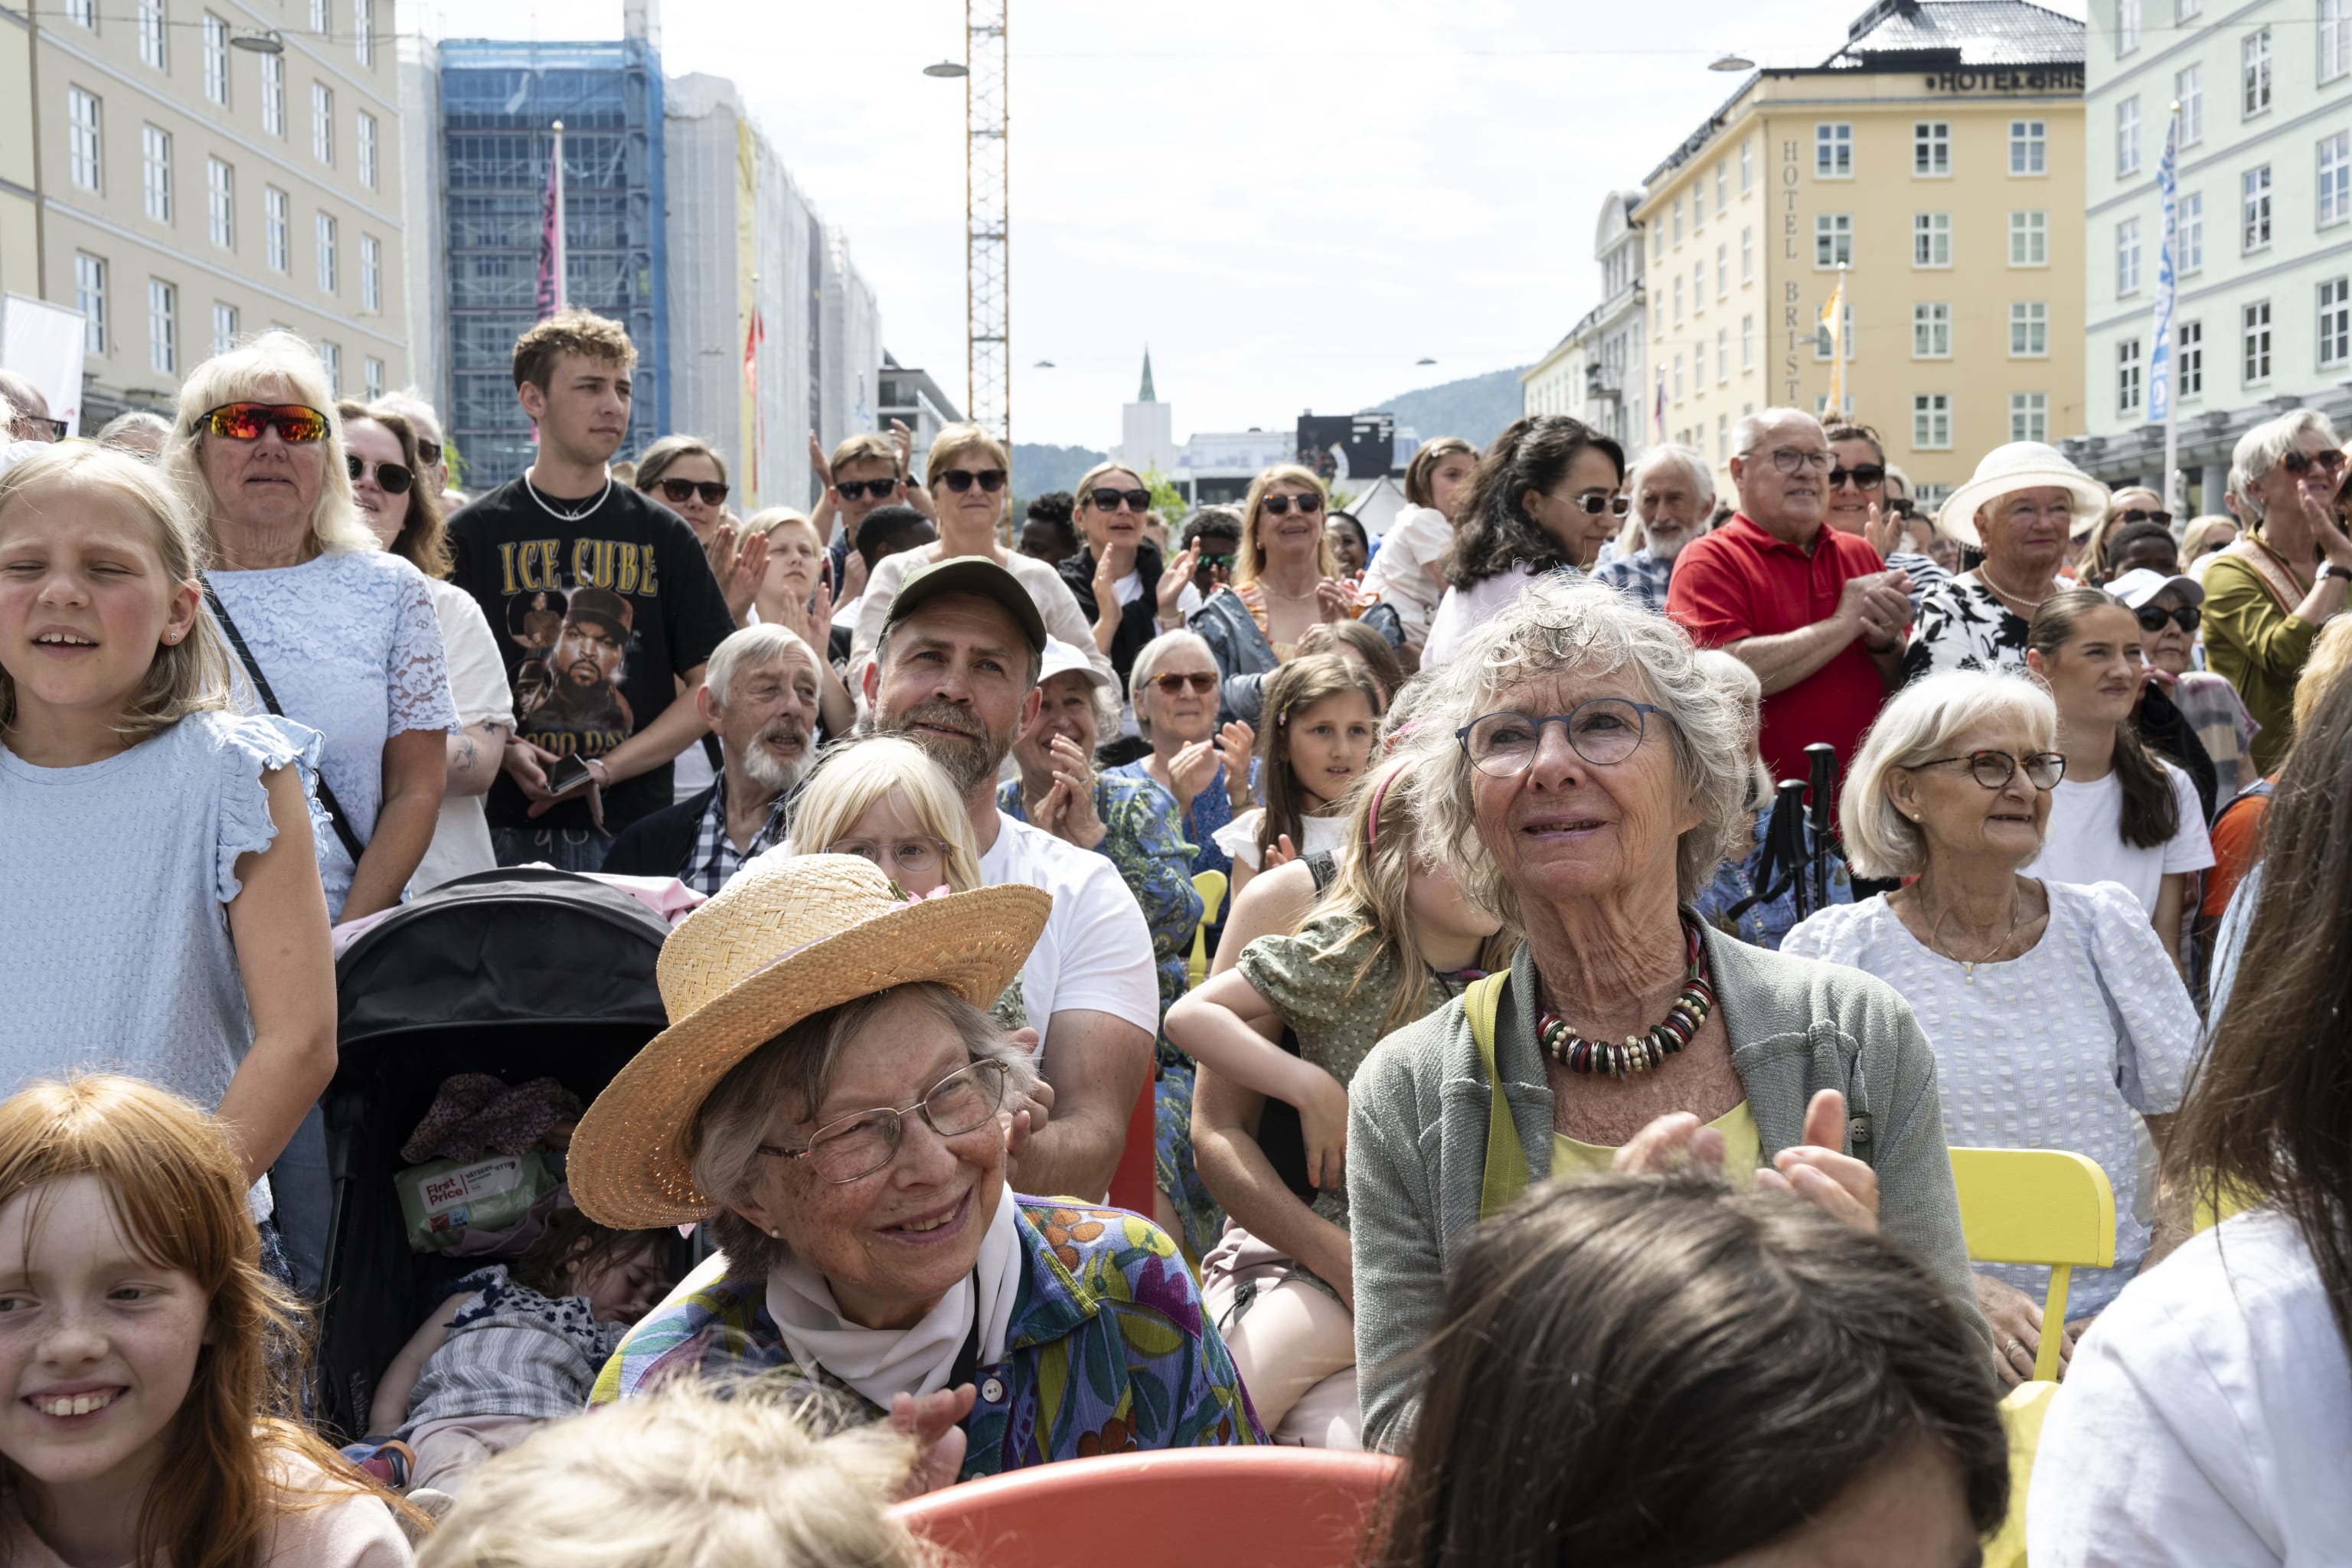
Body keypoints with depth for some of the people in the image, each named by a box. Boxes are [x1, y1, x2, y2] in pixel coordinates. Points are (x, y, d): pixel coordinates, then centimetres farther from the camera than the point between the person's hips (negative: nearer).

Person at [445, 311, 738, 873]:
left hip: (635, 827, 1)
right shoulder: (473, 533, 7)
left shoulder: (663, 536, 9)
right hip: (511, 830, -1)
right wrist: (507, 752, -15)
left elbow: (712, 685, 5)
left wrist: (607, 769, -7)